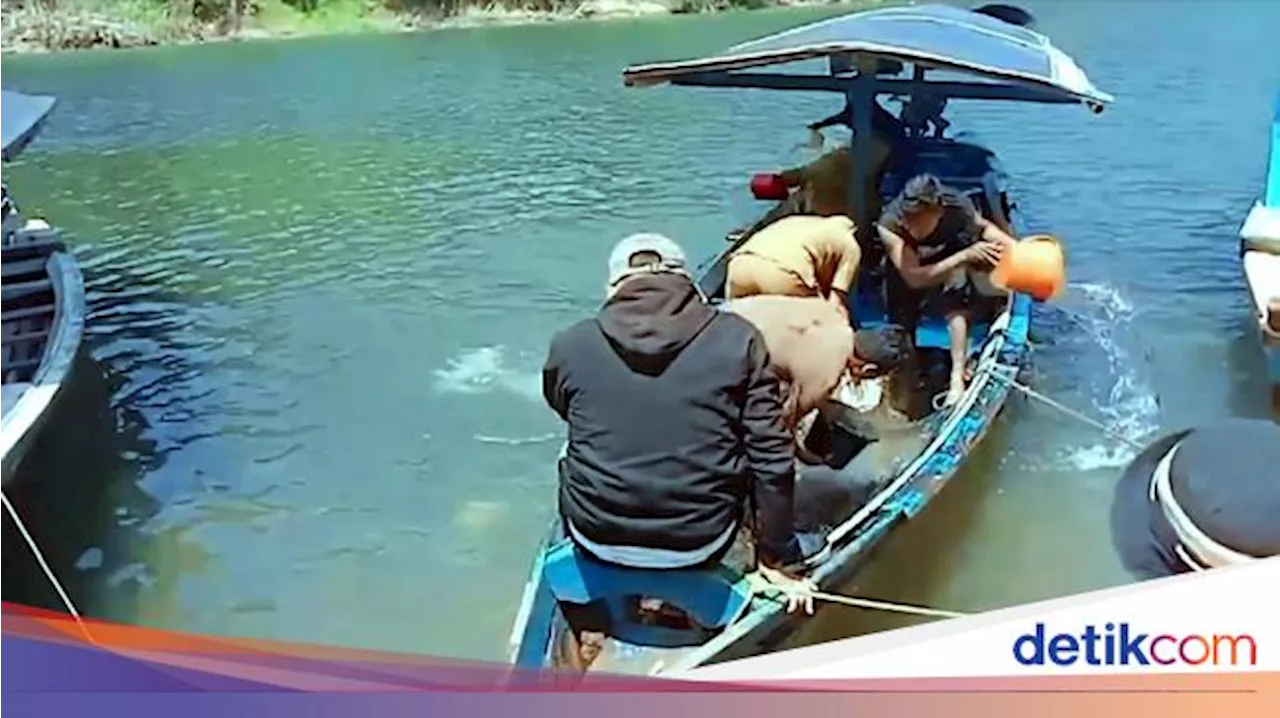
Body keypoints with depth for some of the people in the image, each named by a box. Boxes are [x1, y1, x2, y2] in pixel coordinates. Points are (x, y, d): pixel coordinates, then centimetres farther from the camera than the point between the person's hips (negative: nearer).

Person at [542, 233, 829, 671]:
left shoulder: (568, 347, -9)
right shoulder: (738, 340, -11)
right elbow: (773, 461, -9)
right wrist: (779, 556, 5)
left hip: (598, 537, 1)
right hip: (700, 541, 0)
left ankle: (586, 631, 44)